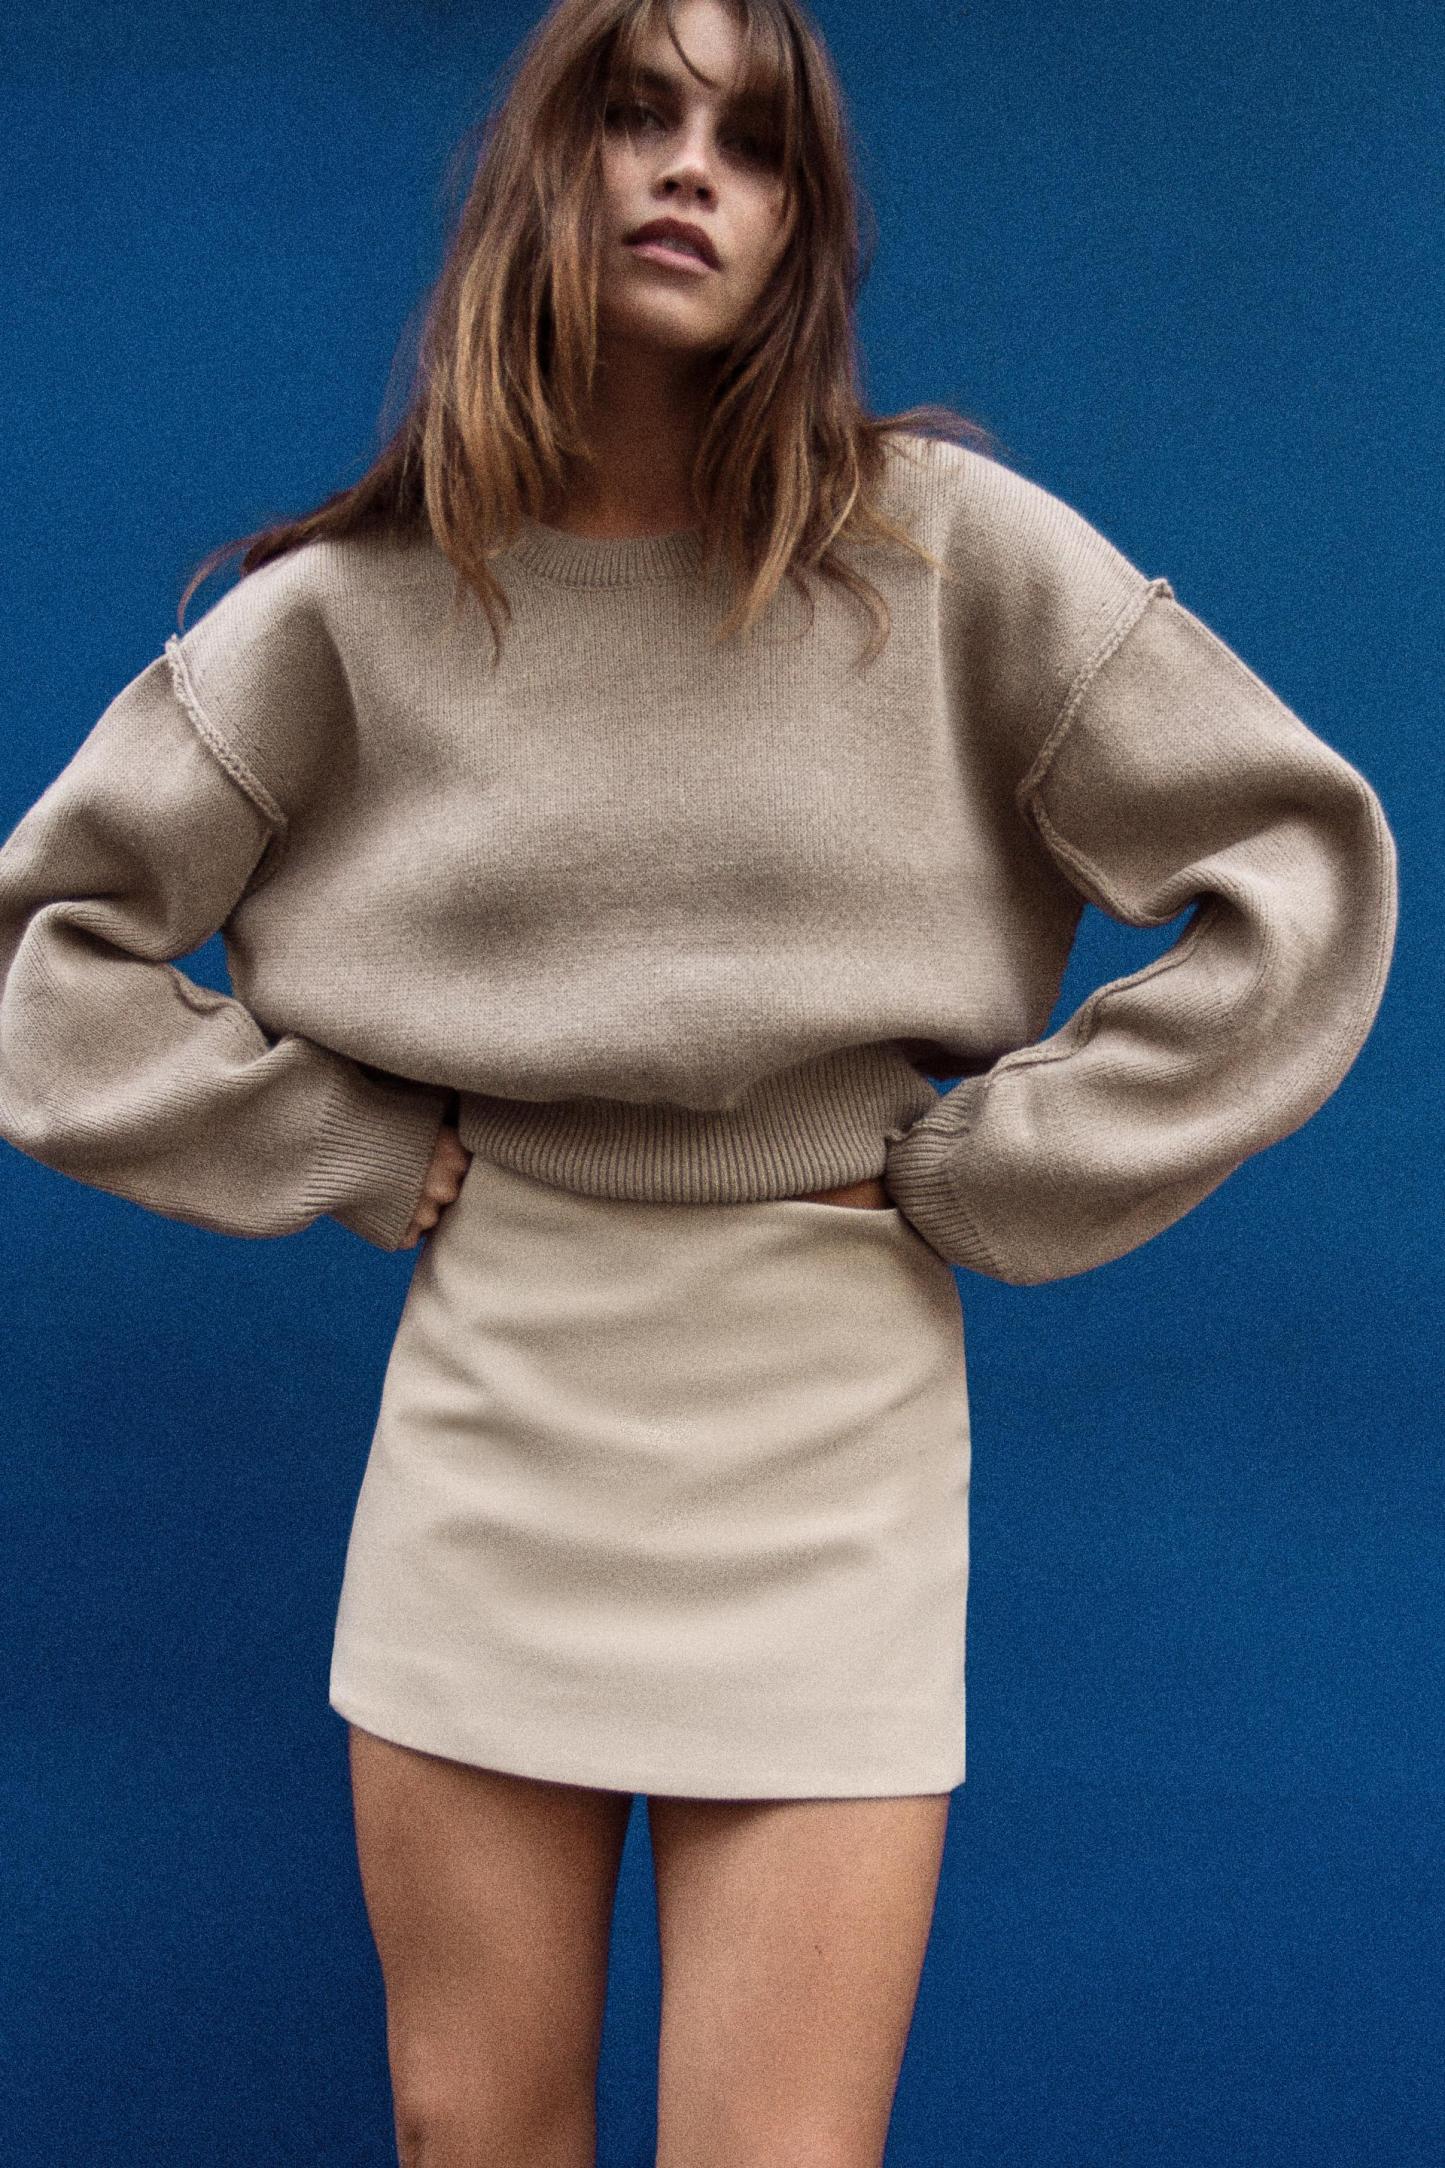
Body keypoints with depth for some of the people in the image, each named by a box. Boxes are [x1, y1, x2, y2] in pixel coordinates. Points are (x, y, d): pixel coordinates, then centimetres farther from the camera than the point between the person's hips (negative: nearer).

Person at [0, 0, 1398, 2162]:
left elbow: (1302, 869, -4)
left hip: (829, 1439, -1)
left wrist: (980, 1178, -6)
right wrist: (358, 1155, -2)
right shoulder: (358, 605, 1)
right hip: (488, 1414, 2)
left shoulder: (943, 550, -3)